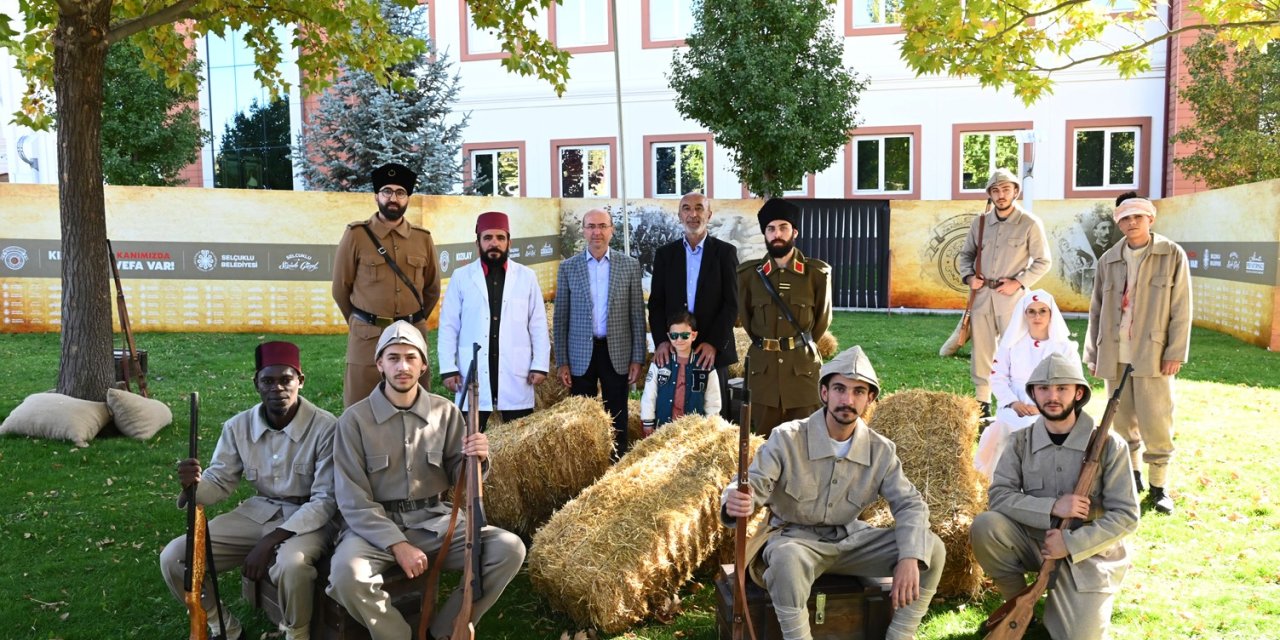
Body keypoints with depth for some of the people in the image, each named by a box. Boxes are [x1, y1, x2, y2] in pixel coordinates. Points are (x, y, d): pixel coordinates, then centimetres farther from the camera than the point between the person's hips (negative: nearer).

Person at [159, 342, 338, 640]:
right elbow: (218, 483, 6)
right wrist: (194, 485, -21)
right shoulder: (238, 426, -3)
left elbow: (326, 500, -18)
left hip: (310, 518, -5)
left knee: (291, 564, -38)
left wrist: (270, 541, -26)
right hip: (258, 512, 5)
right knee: (173, 558, -9)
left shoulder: (325, 427, -19)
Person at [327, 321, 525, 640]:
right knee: (346, 574, -35)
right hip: (376, 524, -2)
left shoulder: (446, 412, 3)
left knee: (509, 549, -19)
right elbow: (353, 500, -7)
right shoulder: (355, 419, -5)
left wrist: (475, 460, -16)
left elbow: (459, 479, 7)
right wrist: (397, 544, -18)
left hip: (434, 521, 3)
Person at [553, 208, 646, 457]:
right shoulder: (568, 267, 3)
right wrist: (562, 361, 0)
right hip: (580, 355, 0)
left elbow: (637, 315, 3)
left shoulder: (630, 265, 2)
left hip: (617, 353, 0)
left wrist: (638, 358, -1)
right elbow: (560, 318, 4)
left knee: (617, 418, 7)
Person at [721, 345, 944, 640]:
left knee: (932, 549, -11)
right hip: (795, 538, -4)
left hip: (850, 539, 4)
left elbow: (909, 504, -5)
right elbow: (753, 484, -22)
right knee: (788, 559, -41)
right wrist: (736, 502, -49)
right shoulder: (787, 439, -16)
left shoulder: (881, 450, -5)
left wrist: (910, 558, -24)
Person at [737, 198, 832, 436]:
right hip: (763, 368, 1)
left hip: (803, 367, -1)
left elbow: (823, 319, 11)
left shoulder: (817, 273, -1)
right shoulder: (749, 273, 2)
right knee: (765, 437, 8)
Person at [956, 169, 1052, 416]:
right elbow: (965, 254, 18)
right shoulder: (980, 222, 8)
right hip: (981, 296, 4)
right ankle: (982, 403, 18)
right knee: (980, 350, 9)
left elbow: (1043, 262, -1)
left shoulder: (1030, 224, -4)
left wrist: (1018, 282, -12)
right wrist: (968, 276, -1)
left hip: (1012, 297, -4)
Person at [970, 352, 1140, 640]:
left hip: (1089, 553, -2)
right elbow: (999, 495, -11)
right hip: (1035, 542, 3)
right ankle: (1018, 602, 0)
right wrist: (1051, 507, -25)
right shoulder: (1021, 441, -4)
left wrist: (1070, 543, -21)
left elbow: (1125, 516, -12)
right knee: (984, 526, -26)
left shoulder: (1108, 444, -12)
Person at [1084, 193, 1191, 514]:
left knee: (1155, 422, -2)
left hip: (1152, 355, -3)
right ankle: (1131, 475, 27)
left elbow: (1181, 309, -3)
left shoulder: (1172, 255, -1)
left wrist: (1175, 353, -8)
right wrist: (1092, 354, 7)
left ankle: (1159, 484, 11)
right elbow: (1096, 310, 10)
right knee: (1123, 420, 11)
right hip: (1115, 355, 3)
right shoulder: (1109, 260, 8)